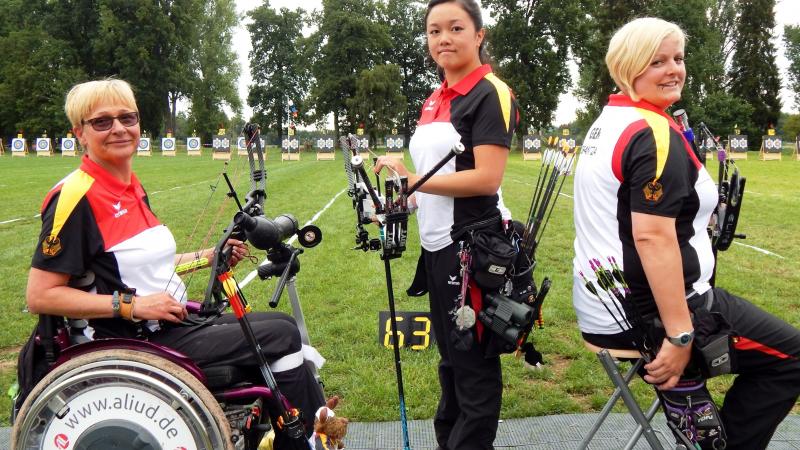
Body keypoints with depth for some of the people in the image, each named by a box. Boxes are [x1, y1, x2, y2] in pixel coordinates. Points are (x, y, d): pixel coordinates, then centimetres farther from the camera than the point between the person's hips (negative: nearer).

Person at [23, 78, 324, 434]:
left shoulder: (132, 187, 10)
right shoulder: (76, 197, -17)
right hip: (142, 344, -9)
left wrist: (208, 257, 10)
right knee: (283, 336, -12)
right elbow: (39, 296, -19)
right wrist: (131, 306, -23)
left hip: (177, 324, 9)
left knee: (283, 323, 8)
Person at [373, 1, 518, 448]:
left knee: (474, 360, 5)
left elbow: (487, 179, -20)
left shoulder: (491, 93, -11)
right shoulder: (433, 100, 14)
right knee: (450, 356, 20)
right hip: (436, 245, 9)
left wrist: (411, 179, -17)